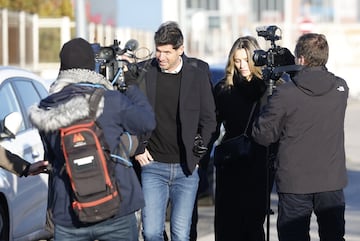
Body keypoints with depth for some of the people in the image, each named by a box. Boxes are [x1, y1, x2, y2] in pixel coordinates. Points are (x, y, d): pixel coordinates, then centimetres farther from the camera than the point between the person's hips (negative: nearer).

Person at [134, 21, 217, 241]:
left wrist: (200, 148, -3)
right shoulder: (145, 74, 1)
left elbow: (209, 119, 8)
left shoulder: (198, 77, 2)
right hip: (153, 165, 0)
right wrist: (138, 149, 1)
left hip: (186, 168, 0)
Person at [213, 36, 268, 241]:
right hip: (230, 164, 2)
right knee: (227, 224, 0)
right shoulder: (224, 88, 7)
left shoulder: (269, 87, 0)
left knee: (254, 221, 1)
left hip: (259, 164, -2)